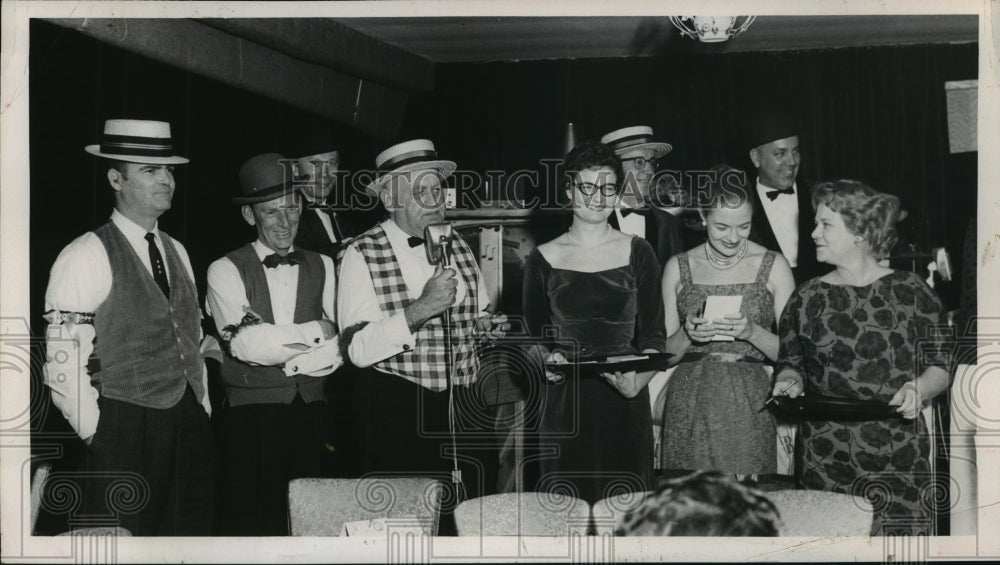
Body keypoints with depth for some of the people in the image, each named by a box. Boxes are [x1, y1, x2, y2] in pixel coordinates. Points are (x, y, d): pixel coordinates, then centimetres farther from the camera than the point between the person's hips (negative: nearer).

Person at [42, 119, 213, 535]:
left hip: (191, 429, 7)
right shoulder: (86, 256, -10)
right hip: (125, 435, -7)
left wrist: (203, 412, 14)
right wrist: (98, 436, -11)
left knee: (194, 533, 11)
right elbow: (63, 366, -13)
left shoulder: (176, 251, 14)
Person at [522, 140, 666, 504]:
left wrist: (638, 381, -16)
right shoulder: (543, 260, 6)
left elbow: (653, 336, 3)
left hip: (624, 405, 0)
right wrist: (546, 358, -10)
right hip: (564, 406, 0)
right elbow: (533, 336, 12)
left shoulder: (637, 254, 5)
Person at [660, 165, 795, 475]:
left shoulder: (773, 266, 3)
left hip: (749, 407, -1)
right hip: (690, 407, 1)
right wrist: (687, 334, -11)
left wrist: (753, 332, -15)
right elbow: (665, 354, 8)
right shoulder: (678, 267, 6)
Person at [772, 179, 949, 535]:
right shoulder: (806, 299, 9)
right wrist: (790, 381, -3)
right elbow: (791, 362, 18)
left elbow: (941, 365, 5)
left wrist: (918, 389, -14)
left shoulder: (909, 290, 3)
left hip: (898, 456, -1)